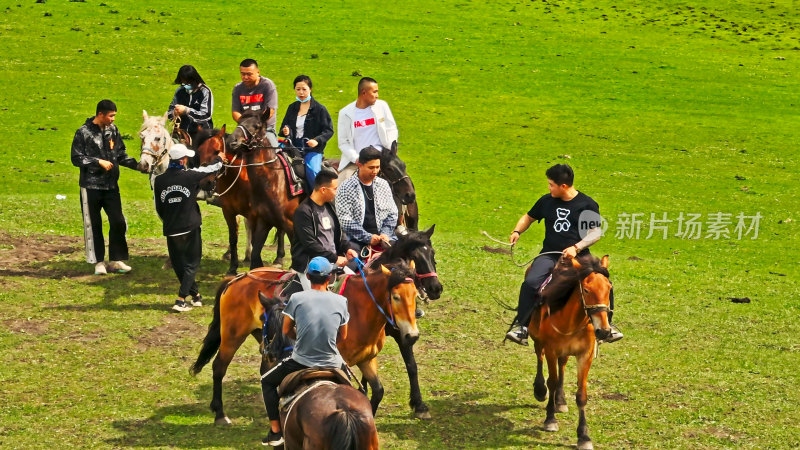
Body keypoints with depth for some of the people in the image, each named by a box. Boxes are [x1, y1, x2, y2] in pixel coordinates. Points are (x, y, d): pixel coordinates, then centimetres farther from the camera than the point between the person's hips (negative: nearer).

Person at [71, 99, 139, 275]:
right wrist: (99, 162, -14)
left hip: (111, 186, 4)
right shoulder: (84, 133, -7)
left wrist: (138, 165, 0)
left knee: (118, 222, 1)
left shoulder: (113, 130, 7)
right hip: (91, 186, -4)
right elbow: (77, 158, -7)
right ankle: (98, 262, 12)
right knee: (93, 225, 3)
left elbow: (121, 155, 13)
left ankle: (116, 260, 12)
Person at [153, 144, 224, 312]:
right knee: (191, 264, 8)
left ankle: (195, 295, 26)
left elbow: (158, 208, 6)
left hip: (171, 230, 2)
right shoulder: (191, 175, -10)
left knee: (178, 265, 17)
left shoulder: (159, 180, -3)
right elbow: (212, 168, 8)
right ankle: (181, 301, -3)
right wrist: (219, 159, 30)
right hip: (190, 228, -2)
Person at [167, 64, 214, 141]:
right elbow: (170, 111, 16)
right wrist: (174, 113, -9)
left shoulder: (205, 92, -6)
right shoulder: (179, 91, 10)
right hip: (182, 133, 4)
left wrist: (186, 110, -19)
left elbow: (206, 116, -12)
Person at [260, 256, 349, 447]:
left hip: (301, 362, -2)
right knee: (346, 371, 38)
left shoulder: (297, 298, -9)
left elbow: (286, 330, 1)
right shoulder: (341, 301, -5)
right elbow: (343, 336, 5)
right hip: (332, 364, 2)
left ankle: (275, 431, 19)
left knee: (267, 381, 25)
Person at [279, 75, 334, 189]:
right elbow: (284, 127, 22)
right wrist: (285, 132, -3)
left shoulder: (319, 109, 1)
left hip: (313, 149, -5)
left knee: (312, 171, -28)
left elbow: (329, 130, -1)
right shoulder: (292, 108, 16)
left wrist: (317, 140, -18)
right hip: (294, 147, 5)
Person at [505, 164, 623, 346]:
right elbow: (529, 217, 25)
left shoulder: (588, 204, 1)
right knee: (530, 283, -27)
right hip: (550, 254, 1)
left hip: (579, 256, -1)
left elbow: (596, 232, -3)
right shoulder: (547, 201, 11)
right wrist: (517, 231, 6)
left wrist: (576, 247, -16)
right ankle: (521, 326, -16)